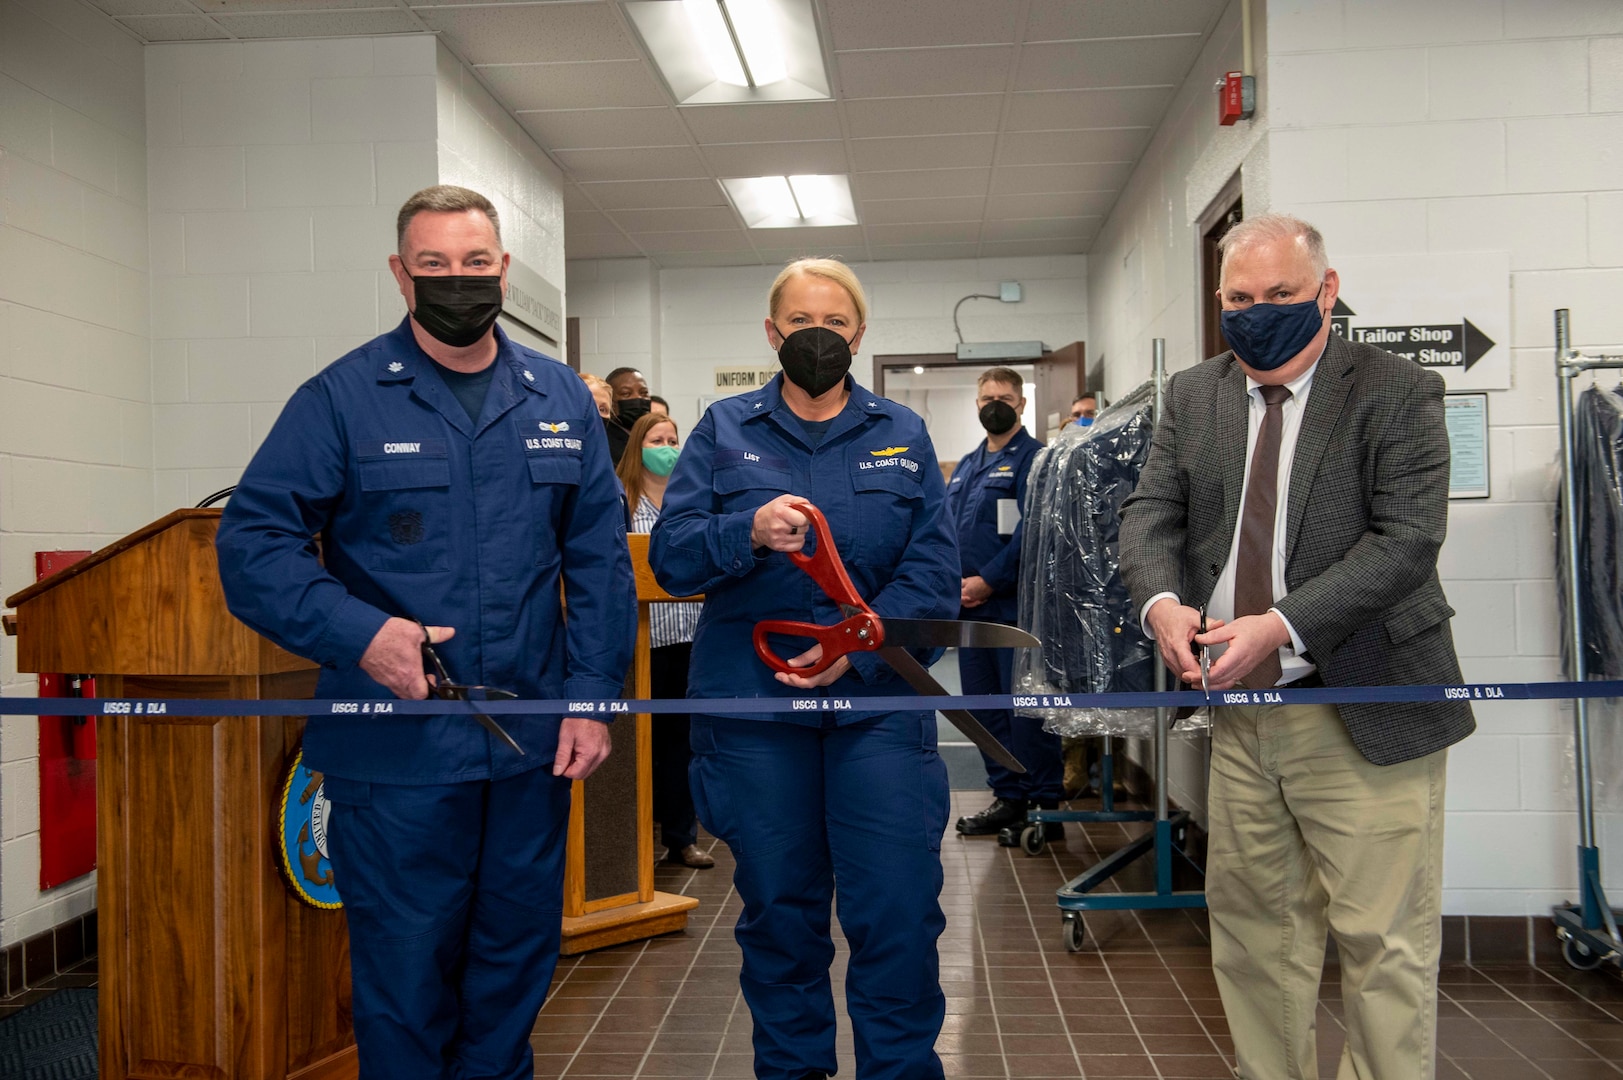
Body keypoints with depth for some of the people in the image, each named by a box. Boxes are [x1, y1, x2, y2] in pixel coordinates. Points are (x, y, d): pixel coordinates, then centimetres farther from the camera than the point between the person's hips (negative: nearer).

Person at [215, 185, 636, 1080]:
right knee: (406, 972, 9)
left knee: (519, 957, 18)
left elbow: (600, 560, 7)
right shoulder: (341, 399, -5)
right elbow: (252, 541, -8)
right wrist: (358, 633, -22)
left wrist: (591, 696, -1)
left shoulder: (560, 401, 7)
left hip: (533, 744, 4)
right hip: (394, 748, -3)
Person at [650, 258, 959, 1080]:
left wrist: (860, 645, -15)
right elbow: (670, 555, -2)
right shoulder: (724, 430, 7)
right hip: (752, 702, 0)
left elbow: (935, 567, -1)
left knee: (899, 911, -2)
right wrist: (749, 533, -22)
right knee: (779, 910, 11)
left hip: (877, 699, 0)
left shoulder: (902, 435, 9)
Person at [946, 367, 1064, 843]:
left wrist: (987, 580, -18)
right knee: (984, 705, 13)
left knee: (1025, 706, -5)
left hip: (1014, 604, -8)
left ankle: (1044, 807, 4)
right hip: (971, 607, 8)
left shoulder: (1033, 458, -6)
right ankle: (1008, 798, 23)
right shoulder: (966, 466, 19)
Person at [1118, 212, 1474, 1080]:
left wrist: (1284, 625, -24)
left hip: (1363, 712, -5)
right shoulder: (1192, 397, 9)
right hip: (1239, 706, 5)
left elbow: (1407, 537, -15)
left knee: (1384, 939, 1)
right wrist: (1161, 599, -17)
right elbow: (1151, 511, 5)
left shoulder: (1397, 392, -6)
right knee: (1251, 925, 14)